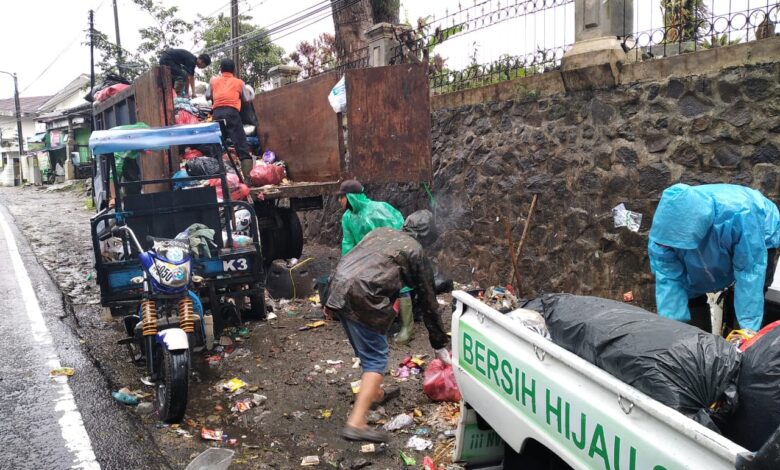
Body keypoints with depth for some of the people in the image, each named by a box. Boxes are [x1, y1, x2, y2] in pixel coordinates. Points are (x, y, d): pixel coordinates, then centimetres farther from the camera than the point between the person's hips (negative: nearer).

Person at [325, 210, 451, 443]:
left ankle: (375, 393, 44)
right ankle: (356, 424, -12)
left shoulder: (381, 231, 25)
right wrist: (440, 345, 21)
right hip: (362, 298, -7)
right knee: (376, 359, -1)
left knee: (367, 348, 26)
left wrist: (332, 301, 25)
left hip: (337, 289, 7)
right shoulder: (416, 252, 9)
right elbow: (428, 302, 13)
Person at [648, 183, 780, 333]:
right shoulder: (665, 226, -35)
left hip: (757, 240, -3)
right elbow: (668, 279, -32)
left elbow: (750, 273, -41)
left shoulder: (739, 214, -46)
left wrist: (749, 328, -41)